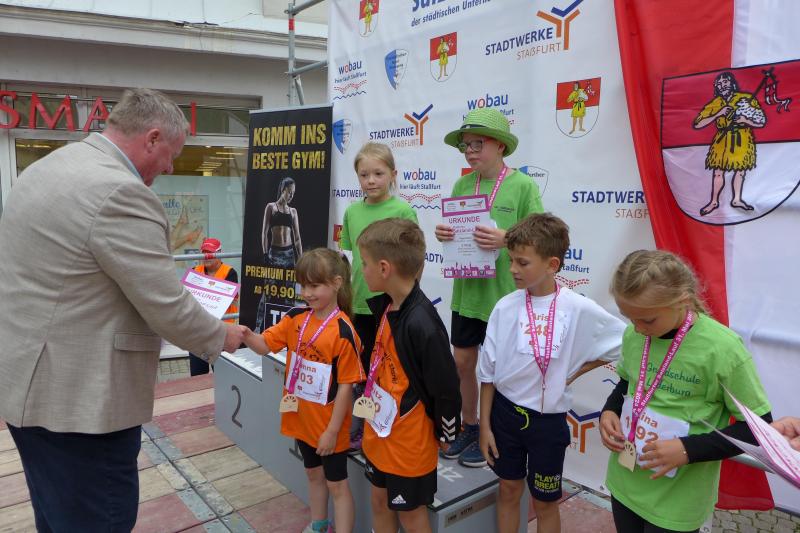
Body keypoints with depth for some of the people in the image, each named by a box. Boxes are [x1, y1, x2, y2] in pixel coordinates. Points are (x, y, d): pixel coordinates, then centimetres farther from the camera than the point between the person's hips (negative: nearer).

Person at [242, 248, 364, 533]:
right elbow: (264, 345, -2)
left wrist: (332, 430, -17)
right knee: (313, 474, 27)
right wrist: (244, 333, -23)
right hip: (301, 418, 7)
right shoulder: (296, 318, -5)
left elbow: (346, 386, -20)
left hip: (328, 425, -7)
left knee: (337, 485, 10)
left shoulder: (344, 332, -24)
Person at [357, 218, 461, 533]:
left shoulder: (421, 324, -31)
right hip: (380, 433, 8)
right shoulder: (387, 306, -4)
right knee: (380, 501, 24)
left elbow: (446, 387, -21)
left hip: (410, 441, -8)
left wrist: (446, 435, -8)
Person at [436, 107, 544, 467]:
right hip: (466, 290, 5)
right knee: (462, 361, 14)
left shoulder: (523, 186, -9)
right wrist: (443, 235, -11)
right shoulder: (461, 186, 5)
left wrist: (506, 239, -27)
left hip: (503, 292, -5)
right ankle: (469, 427, 35)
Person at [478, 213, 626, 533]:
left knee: (544, 502, 16)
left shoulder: (578, 309, -15)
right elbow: (488, 373, -2)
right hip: (504, 410, 2)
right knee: (509, 490, 18)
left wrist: (576, 371, -6)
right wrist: (484, 425, 0)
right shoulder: (505, 308, -10)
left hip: (548, 419, -1)